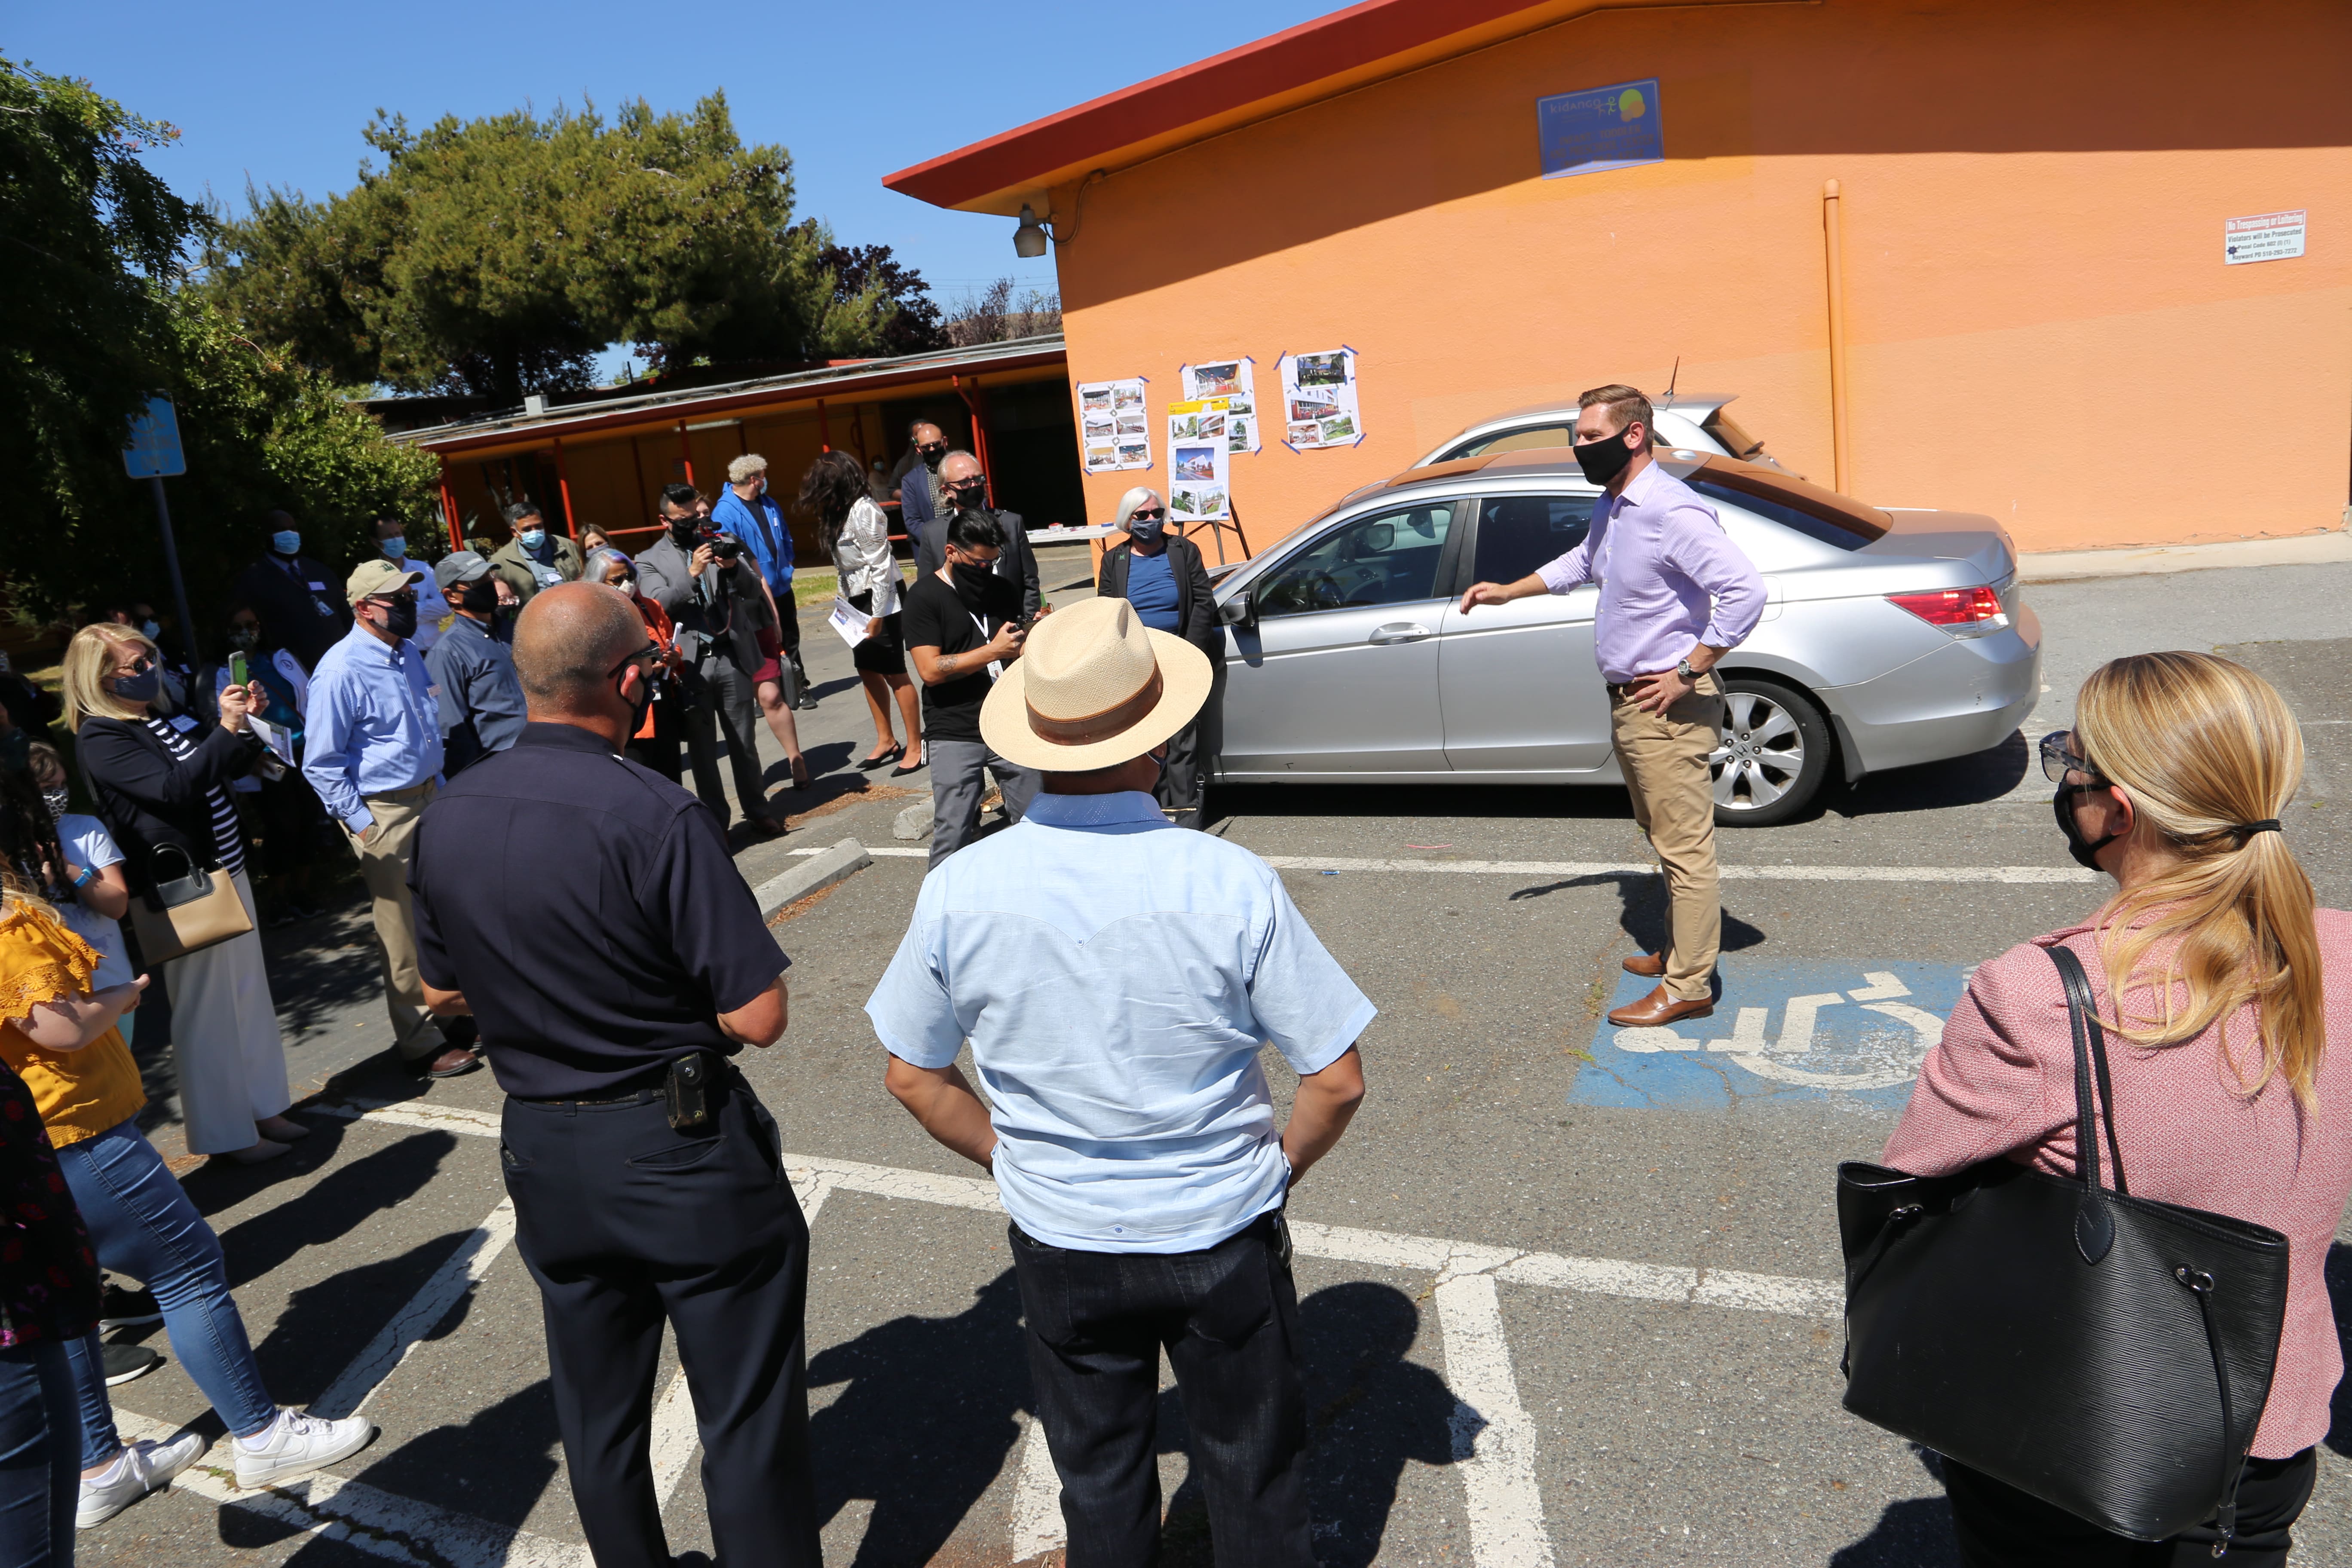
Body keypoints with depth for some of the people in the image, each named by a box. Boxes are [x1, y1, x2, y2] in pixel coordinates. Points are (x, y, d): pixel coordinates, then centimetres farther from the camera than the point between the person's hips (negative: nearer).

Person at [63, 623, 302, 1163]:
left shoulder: (164, 720, 10)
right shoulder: (100, 739, -13)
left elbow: (233, 768, 17)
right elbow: (173, 787, -27)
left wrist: (246, 722, -1)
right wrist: (226, 729, -28)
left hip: (226, 871, 8)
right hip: (184, 887, -8)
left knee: (250, 996, 15)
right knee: (206, 1010, 1)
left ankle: (263, 1108, 28)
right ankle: (227, 1133, 12)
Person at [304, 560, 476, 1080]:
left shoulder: (407, 653, 7)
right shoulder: (342, 670, -18)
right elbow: (321, 765, -15)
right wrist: (362, 824, -16)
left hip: (427, 798, 8)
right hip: (382, 811, -8)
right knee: (403, 932, 2)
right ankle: (421, 1042, 15)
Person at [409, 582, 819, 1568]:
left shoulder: (447, 818, -2)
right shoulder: (654, 815, -23)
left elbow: (443, 992, 13)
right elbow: (759, 1017, -20)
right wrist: (676, 992, -2)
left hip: (543, 1152, 7)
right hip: (684, 1151, -6)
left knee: (599, 1418, 23)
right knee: (747, 1419, 10)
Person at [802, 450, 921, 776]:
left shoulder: (863, 511, -20)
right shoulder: (839, 510, 7)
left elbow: (881, 567, -20)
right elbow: (847, 565, 12)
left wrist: (877, 616, -19)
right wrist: (848, 603, 10)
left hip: (881, 598, -9)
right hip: (858, 599, 9)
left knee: (894, 673, -3)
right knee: (867, 670, 13)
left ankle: (915, 746, 7)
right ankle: (886, 741, 25)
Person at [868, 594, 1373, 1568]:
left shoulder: (958, 892, -16)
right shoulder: (1232, 885, -22)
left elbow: (913, 1078, -3)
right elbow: (1337, 1082, -15)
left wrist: (1014, 1157, 9)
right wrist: (1281, 1167, 3)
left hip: (1059, 1243, 2)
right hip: (1223, 1236, -1)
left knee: (1099, 1483, 24)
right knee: (1254, 1476, 22)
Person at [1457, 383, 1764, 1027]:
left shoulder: (1672, 510, -20)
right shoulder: (1611, 507, 12)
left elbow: (1746, 589, -27)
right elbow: (1582, 563, 33)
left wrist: (1690, 672, -23)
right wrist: (1508, 592, 27)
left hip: (1666, 706, -10)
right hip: (1629, 703, 10)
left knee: (1685, 848, -2)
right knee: (1667, 842, 20)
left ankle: (1687, 987, 5)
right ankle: (1680, 953, 33)